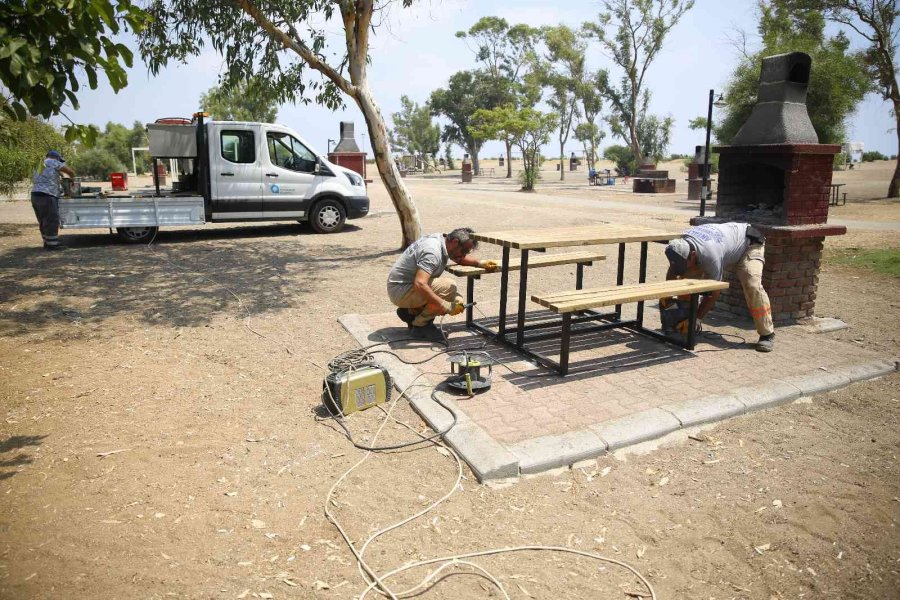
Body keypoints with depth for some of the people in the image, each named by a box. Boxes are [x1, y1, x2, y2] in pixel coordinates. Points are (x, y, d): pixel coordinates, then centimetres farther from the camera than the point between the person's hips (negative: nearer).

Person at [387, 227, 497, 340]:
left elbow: (459, 258, 25)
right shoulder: (432, 252, -27)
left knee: (457, 301, 0)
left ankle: (411, 312, 11)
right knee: (449, 287, -27)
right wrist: (447, 306, -36)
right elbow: (419, 285, -38)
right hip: (400, 290, -10)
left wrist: (480, 263, 8)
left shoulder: (443, 240, 3)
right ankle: (421, 326, -12)